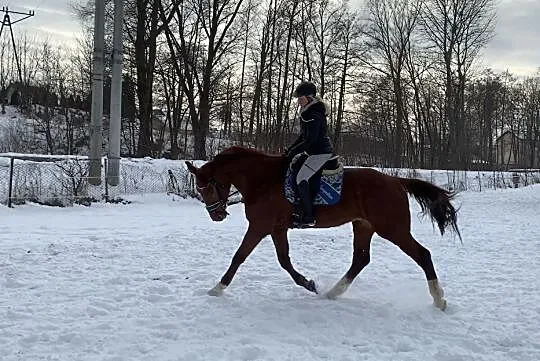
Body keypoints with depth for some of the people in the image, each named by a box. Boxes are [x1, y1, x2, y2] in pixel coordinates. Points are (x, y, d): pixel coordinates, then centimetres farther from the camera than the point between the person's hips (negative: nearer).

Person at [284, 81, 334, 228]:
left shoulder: (314, 115, -19)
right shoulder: (306, 113, 14)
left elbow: (310, 140, -23)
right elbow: (303, 136, 20)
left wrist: (294, 151, -16)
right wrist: (290, 149, 11)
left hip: (321, 153, -11)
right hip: (312, 151, 11)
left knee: (301, 178, -19)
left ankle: (308, 217, -18)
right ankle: (300, 208, 17)